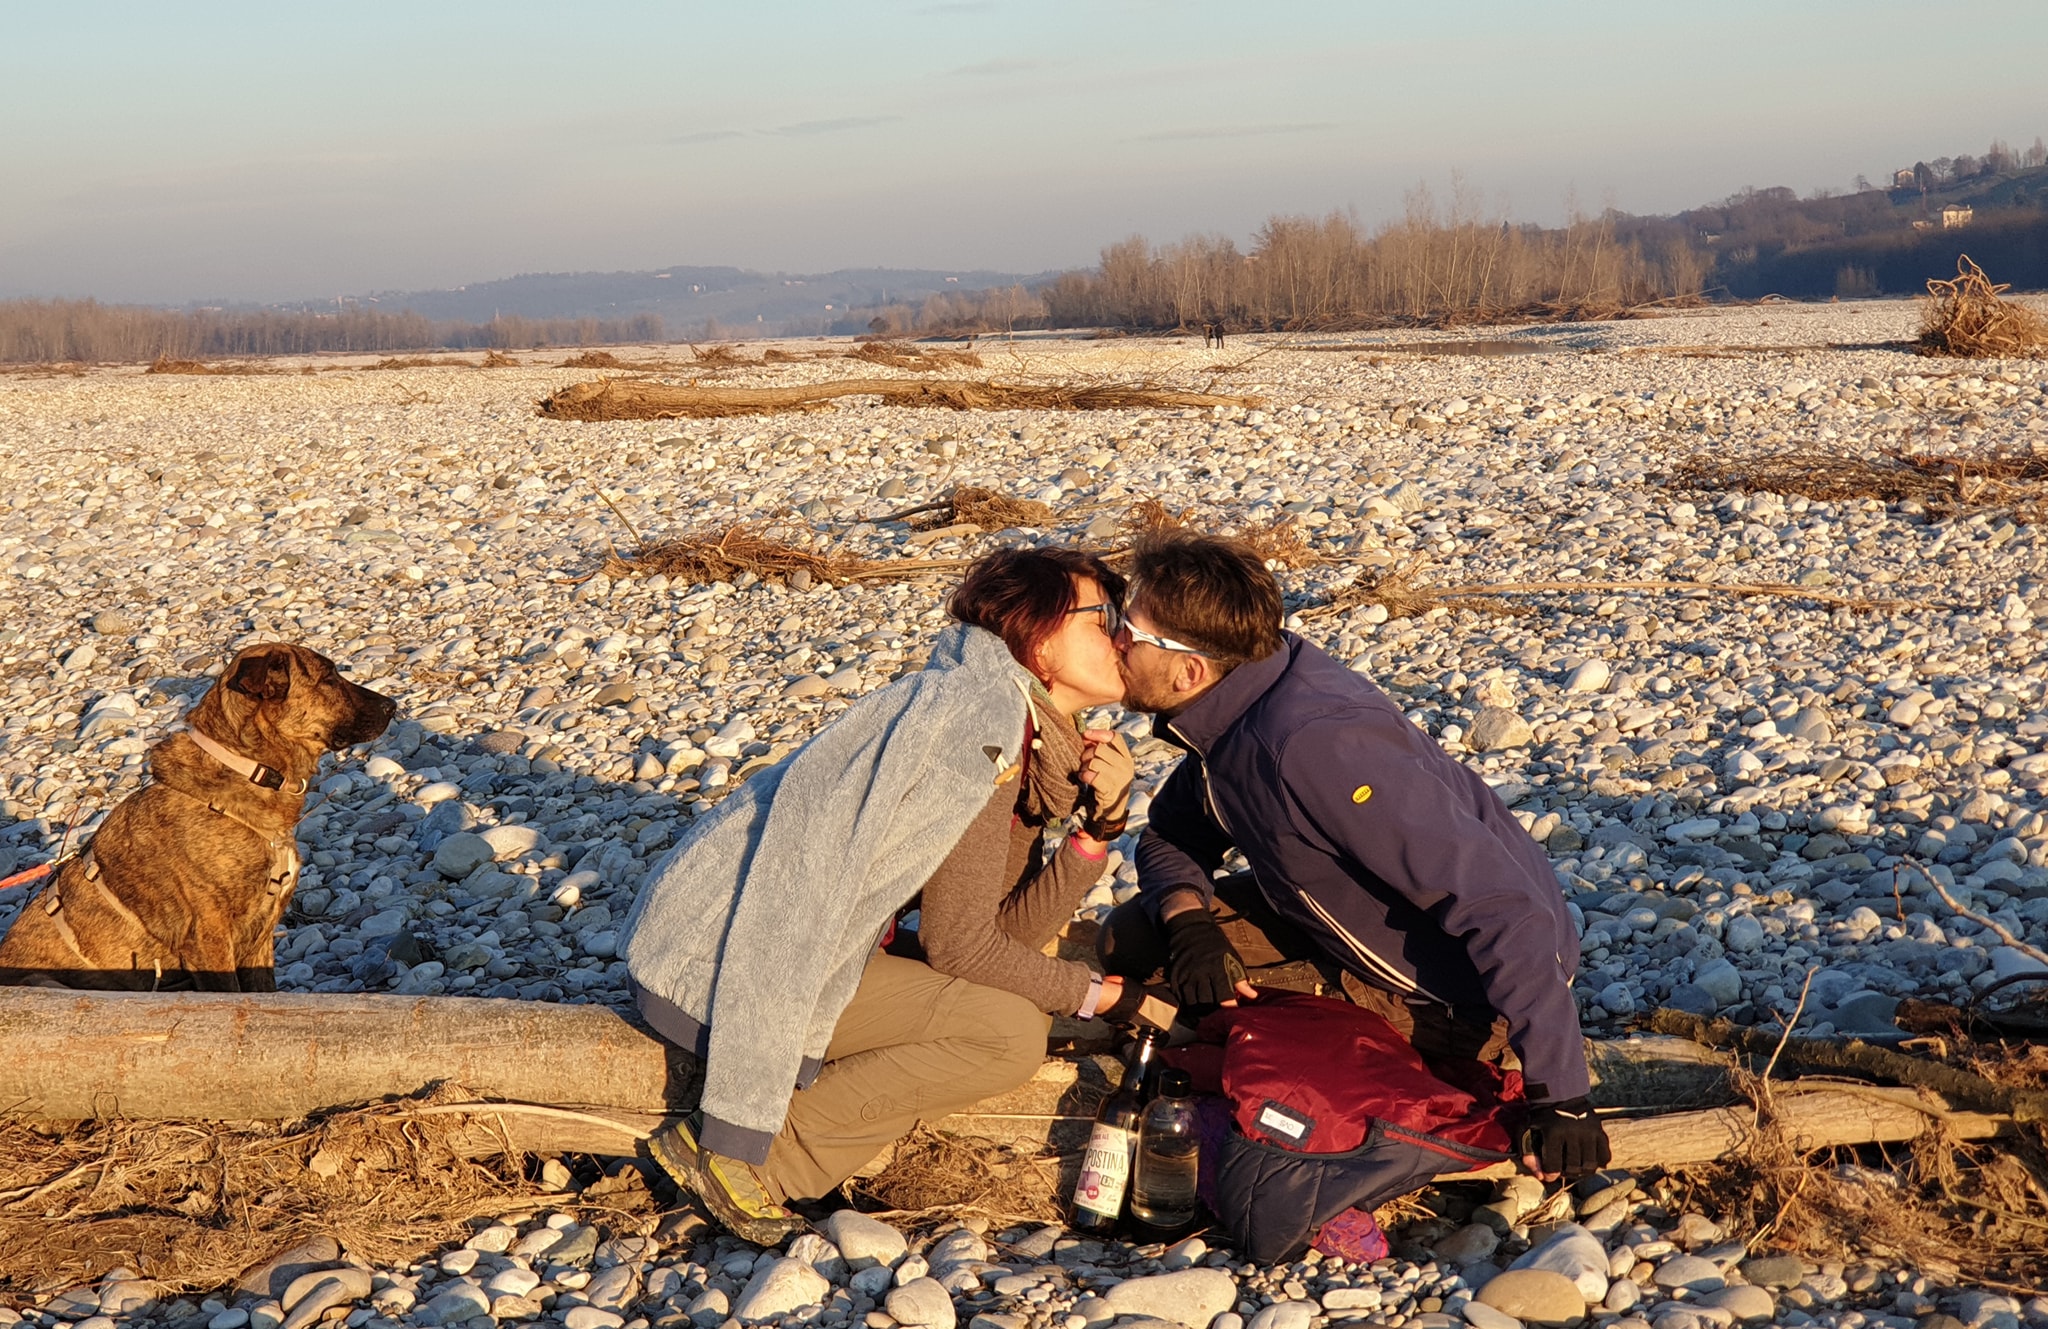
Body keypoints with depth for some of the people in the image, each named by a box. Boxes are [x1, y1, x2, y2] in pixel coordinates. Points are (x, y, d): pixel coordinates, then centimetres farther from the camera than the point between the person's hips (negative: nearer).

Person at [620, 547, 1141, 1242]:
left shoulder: (1030, 744, 12)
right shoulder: (978, 719, -17)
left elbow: (1011, 926, 2)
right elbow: (962, 944, -16)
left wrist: (1100, 821, -8)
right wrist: (1096, 994, -5)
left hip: (781, 940, 10)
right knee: (1011, 1033, -15)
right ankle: (738, 1151, -8)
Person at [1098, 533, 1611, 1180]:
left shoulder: (1313, 744, -36)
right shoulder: (1228, 717, -7)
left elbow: (1504, 907, -37)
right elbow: (1169, 840, 10)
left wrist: (1559, 1094, -38)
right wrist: (1187, 919, -15)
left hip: (1477, 980, -8)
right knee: (1132, 940, 0)